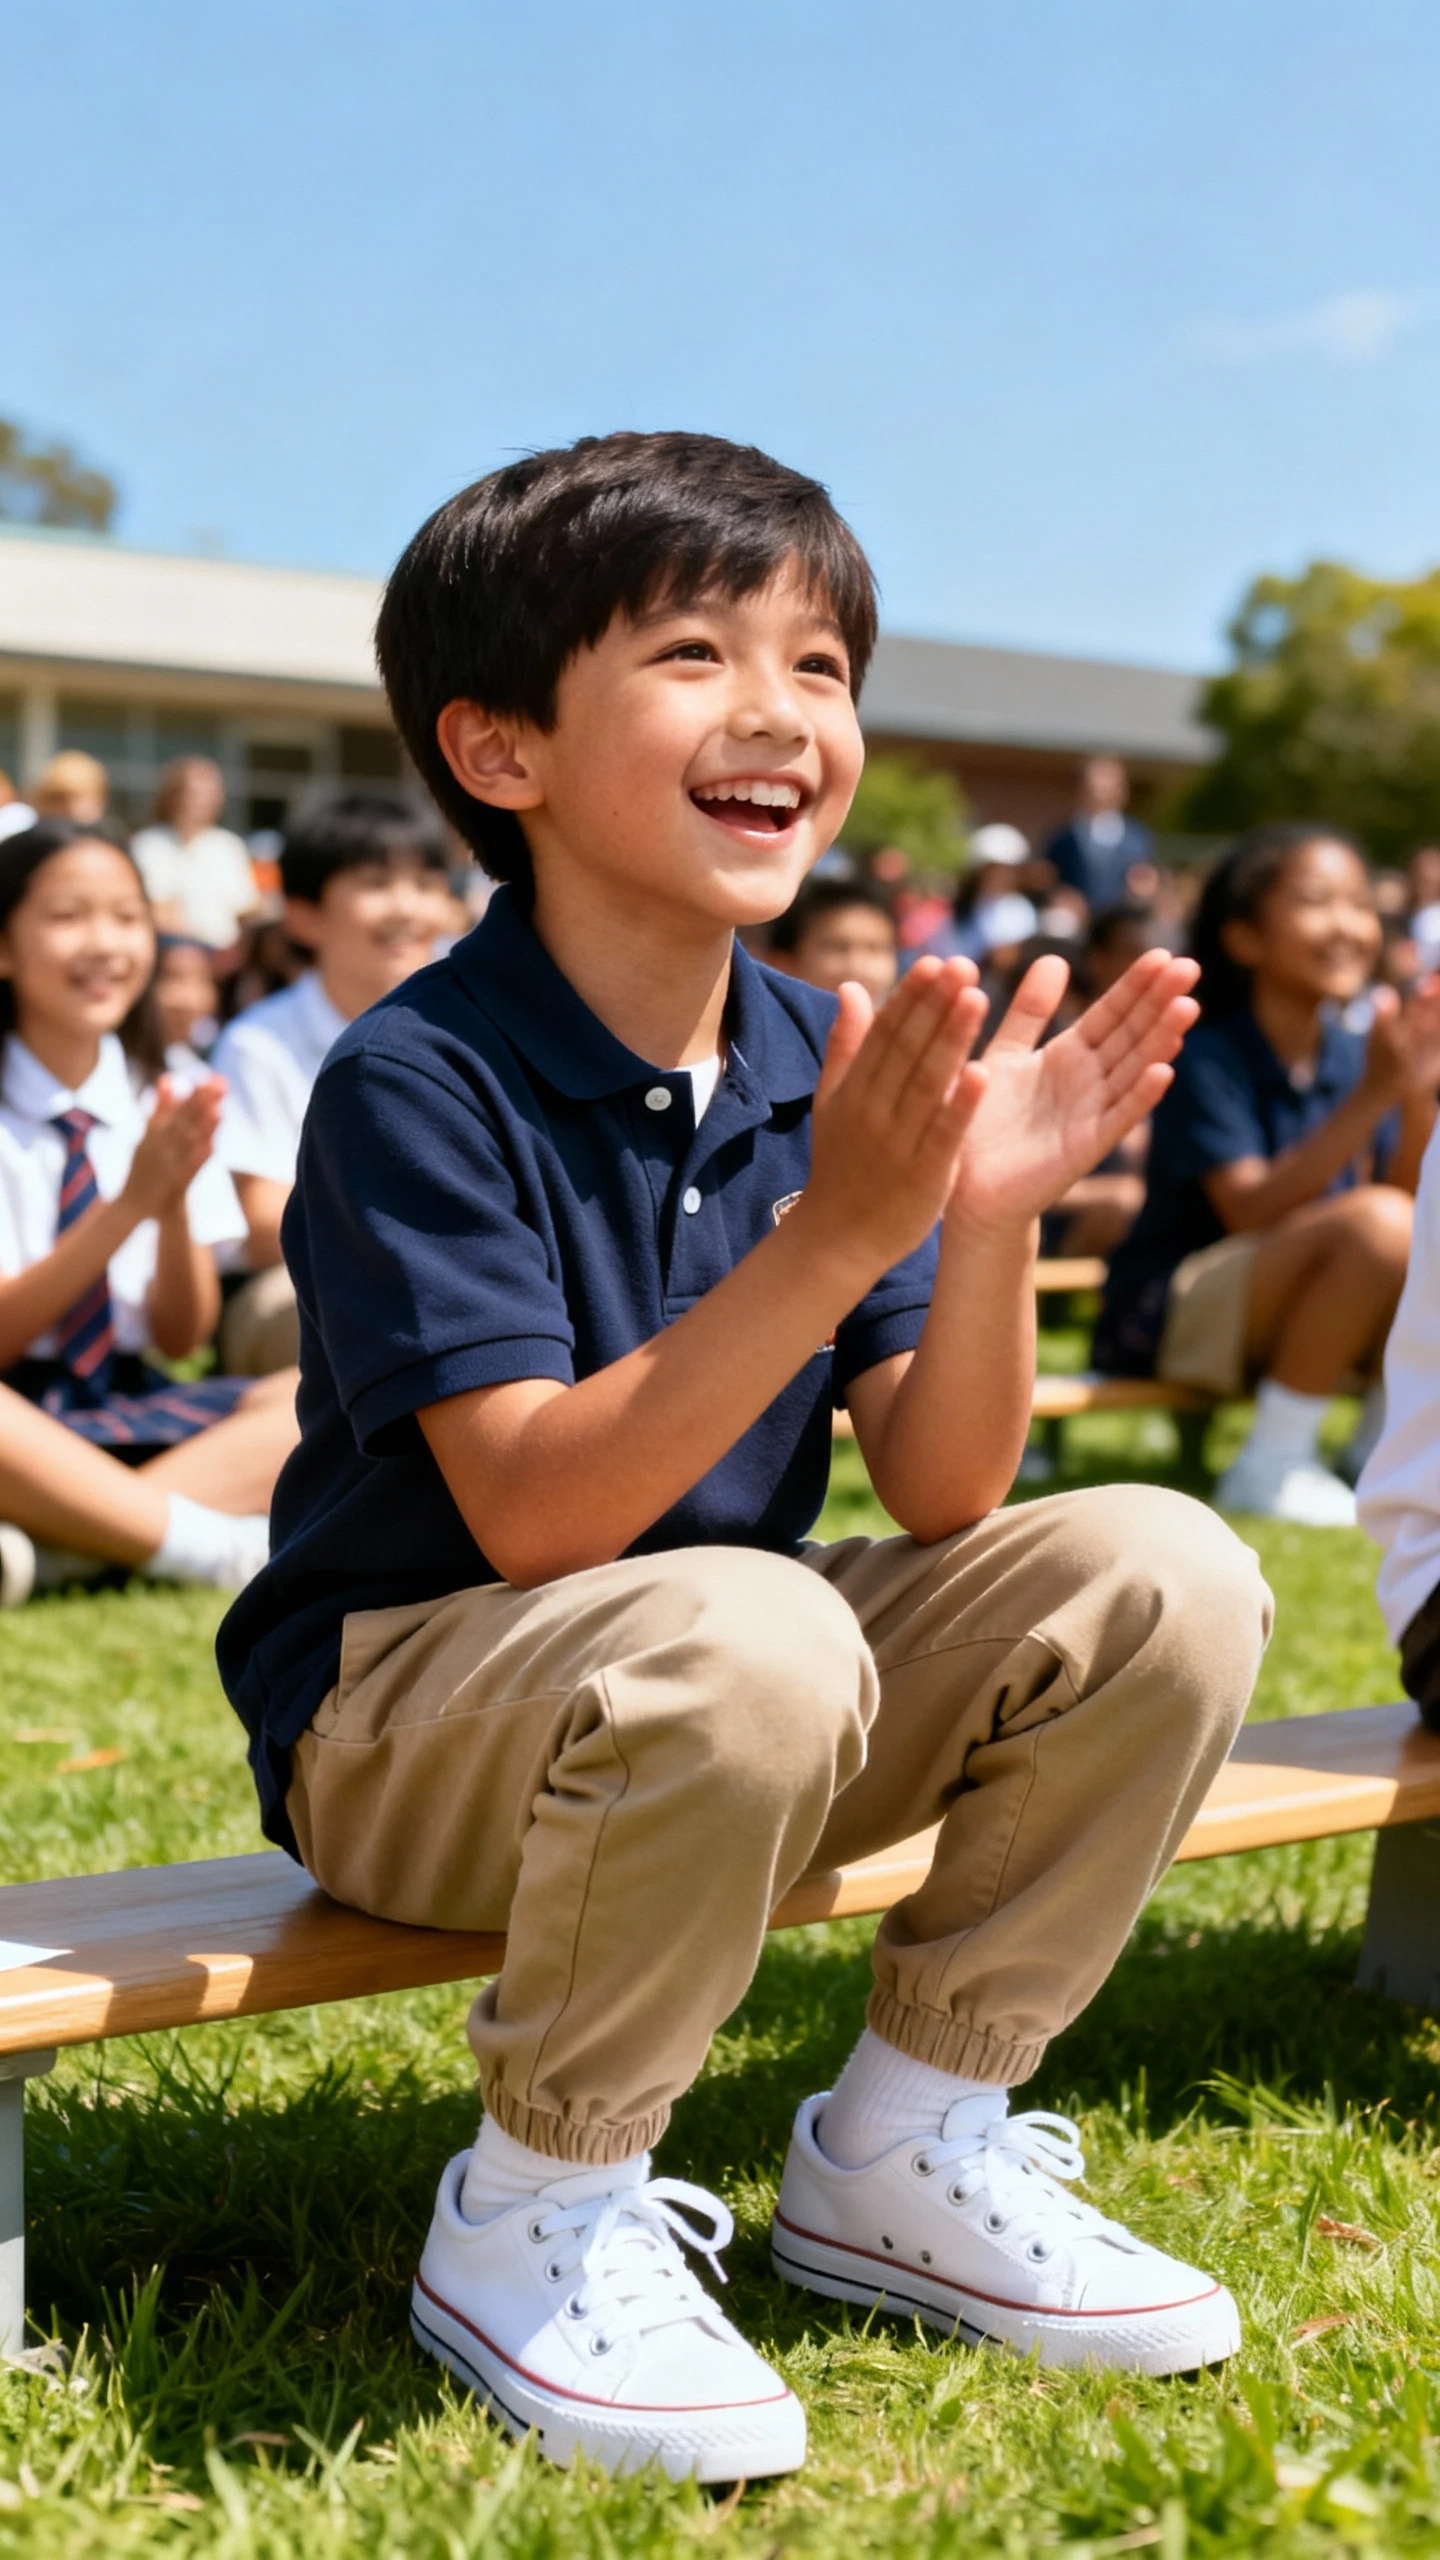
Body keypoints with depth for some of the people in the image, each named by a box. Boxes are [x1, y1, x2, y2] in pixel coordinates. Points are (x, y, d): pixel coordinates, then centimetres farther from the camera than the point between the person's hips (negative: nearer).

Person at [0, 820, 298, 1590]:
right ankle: (201, 1537, -31)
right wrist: (130, 1201, -21)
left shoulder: (165, 1105, 8)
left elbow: (181, 1337, 6)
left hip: (131, 1409, 5)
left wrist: (175, 1203, -14)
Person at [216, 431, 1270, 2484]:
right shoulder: (419, 1081, -19)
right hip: (404, 1730, -6)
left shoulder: (826, 1064, -1)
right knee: (745, 1642, -38)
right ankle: (538, 2220, -12)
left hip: (721, 1702, 6)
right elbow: (533, 1515, -26)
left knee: (1164, 1577, -12)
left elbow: (941, 1499, -4)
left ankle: (905, 2153, 5)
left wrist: (988, 1218, -22)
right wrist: (832, 1237, -34)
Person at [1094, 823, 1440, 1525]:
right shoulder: (1206, 1058, -16)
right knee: (1374, 1221, -30)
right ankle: (1272, 1466, -18)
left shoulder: (1350, 1053, 2)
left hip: (1301, 1306, 7)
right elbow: (1252, 1212, -26)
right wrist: (1369, 1098, -32)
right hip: (1169, 1311, -7)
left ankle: (1379, 1450, 7)